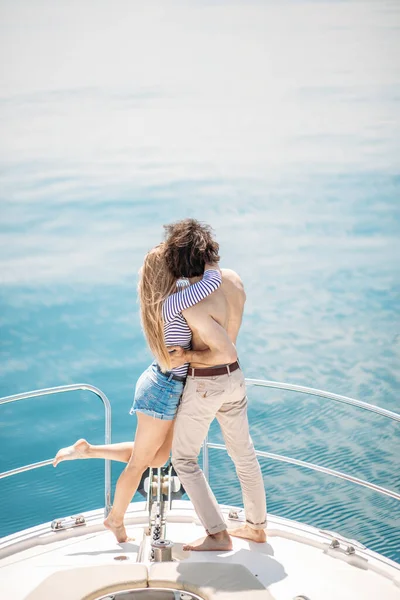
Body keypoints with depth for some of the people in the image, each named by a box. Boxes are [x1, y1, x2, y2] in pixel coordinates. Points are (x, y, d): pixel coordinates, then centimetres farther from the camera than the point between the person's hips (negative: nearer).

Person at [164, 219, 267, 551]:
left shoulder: (191, 303, -29)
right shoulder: (233, 278, -5)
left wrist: (188, 357, -19)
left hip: (204, 384, -7)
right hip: (233, 379, 8)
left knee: (184, 458, 11)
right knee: (243, 452, 21)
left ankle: (218, 534, 12)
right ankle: (257, 525, 35)